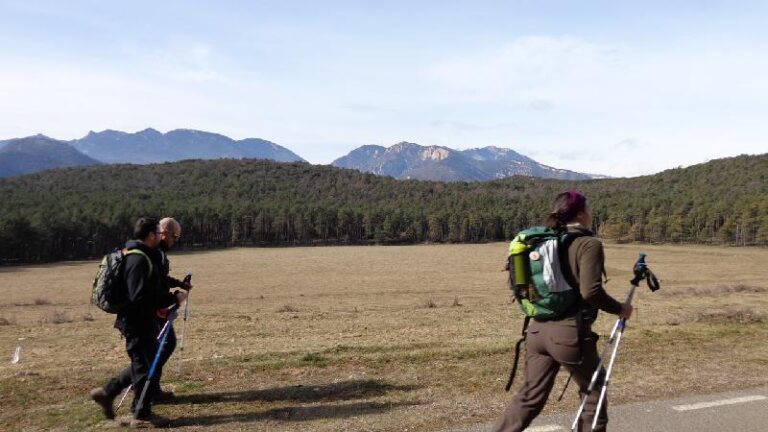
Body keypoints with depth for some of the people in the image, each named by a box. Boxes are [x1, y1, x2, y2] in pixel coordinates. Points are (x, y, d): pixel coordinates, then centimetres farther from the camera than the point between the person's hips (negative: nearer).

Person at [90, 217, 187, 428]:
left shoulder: (146, 256, 12)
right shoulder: (139, 260, -21)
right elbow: (140, 297, -27)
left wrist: (168, 297, 9)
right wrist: (173, 298, -21)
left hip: (142, 321, 10)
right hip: (137, 322, -10)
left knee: (145, 362, 20)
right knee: (145, 366, 2)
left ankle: (107, 392, 28)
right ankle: (141, 415, 15)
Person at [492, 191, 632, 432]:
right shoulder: (589, 244, -9)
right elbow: (591, 292, -19)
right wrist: (619, 309, -4)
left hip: (538, 330, 7)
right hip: (569, 333, -6)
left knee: (530, 397, 13)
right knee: (594, 394, 16)